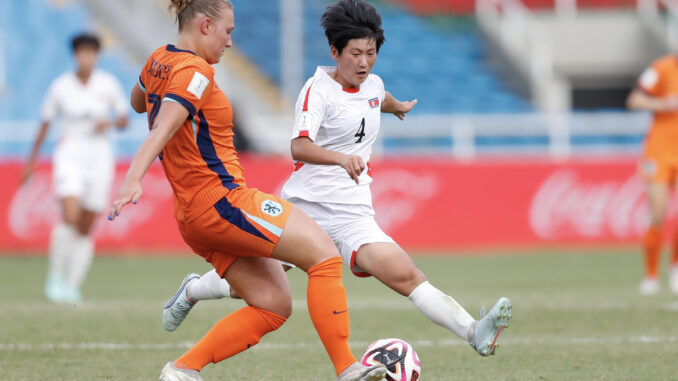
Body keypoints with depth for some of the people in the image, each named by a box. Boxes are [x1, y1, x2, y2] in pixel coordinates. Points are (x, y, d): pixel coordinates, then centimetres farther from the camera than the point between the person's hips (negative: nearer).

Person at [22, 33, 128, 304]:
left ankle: (72, 286, 13)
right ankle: (55, 277, -9)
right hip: (69, 156, -2)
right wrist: (32, 160, 10)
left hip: (99, 159, 2)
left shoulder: (108, 84, -1)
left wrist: (109, 122, -14)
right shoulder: (60, 86, -3)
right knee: (70, 217, -22)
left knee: (85, 230, 4)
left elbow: (124, 121, 8)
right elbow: (45, 124, 7)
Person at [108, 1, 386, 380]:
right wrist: (133, 179, -42)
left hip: (194, 214, 10)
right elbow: (162, 129, -29)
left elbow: (138, 102, 34)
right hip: (222, 200, -10)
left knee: (273, 305, 7)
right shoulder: (194, 71, -14)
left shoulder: (159, 62, 13)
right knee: (324, 254, -10)